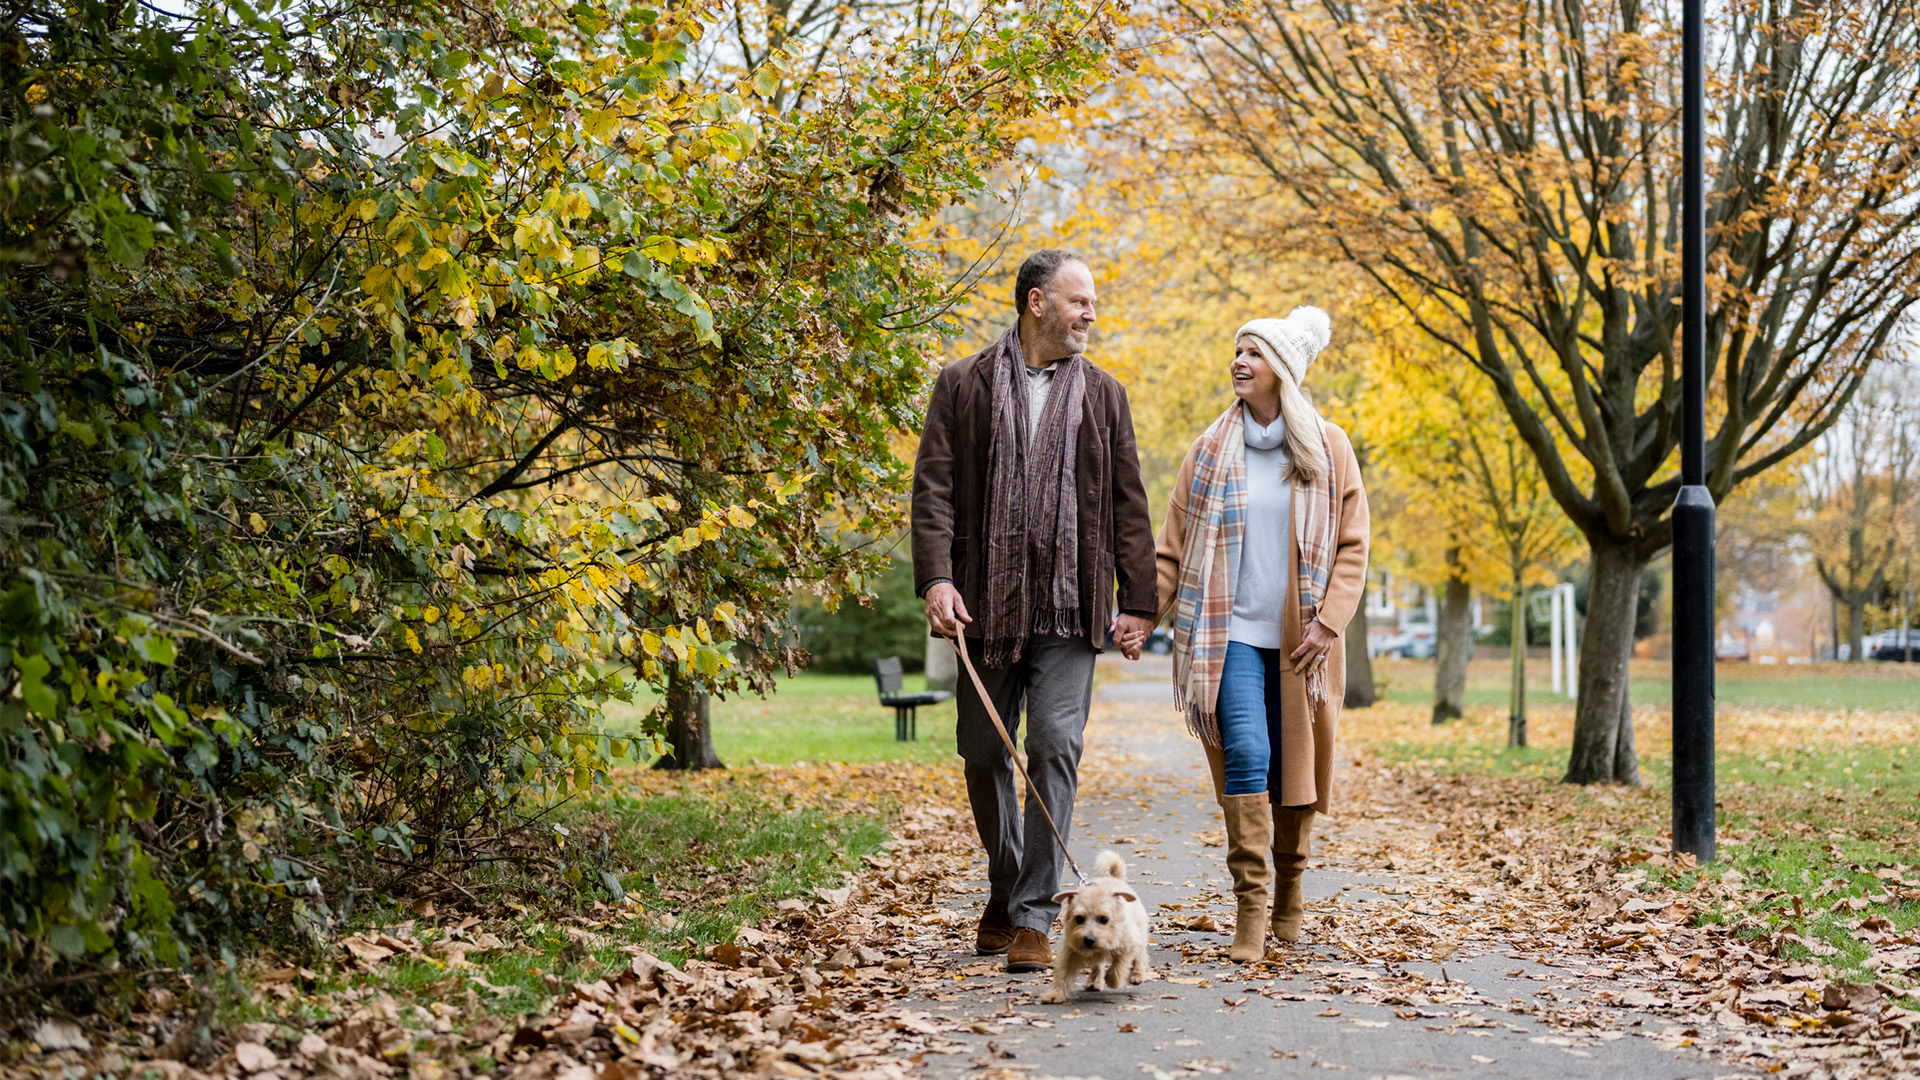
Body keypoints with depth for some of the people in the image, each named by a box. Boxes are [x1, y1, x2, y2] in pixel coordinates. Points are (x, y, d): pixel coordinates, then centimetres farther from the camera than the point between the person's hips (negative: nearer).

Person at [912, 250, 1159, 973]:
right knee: (984, 752, 8)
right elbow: (933, 486, -1)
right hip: (987, 606, 0)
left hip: (1070, 610, 0)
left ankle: (1032, 918, -6)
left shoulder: (1103, 396, 12)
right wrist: (936, 578, -14)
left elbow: (1128, 507, 11)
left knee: (1055, 747, -9)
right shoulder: (964, 386, 5)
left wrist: (1137, 603, 4)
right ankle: (1005, 892, 29)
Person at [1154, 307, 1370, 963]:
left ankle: (1289, 892, 26)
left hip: (1299, 639, 1)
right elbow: (1174, 548, 8)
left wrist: (1328, 622, -7)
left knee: (1295, 765, 6)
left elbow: (1352, 547, 4)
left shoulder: (1329, 449, 5)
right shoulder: (1209, 452, 6)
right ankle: (1249, 910, -14)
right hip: (1231, 632, -1)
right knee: (1246, 753, -16)